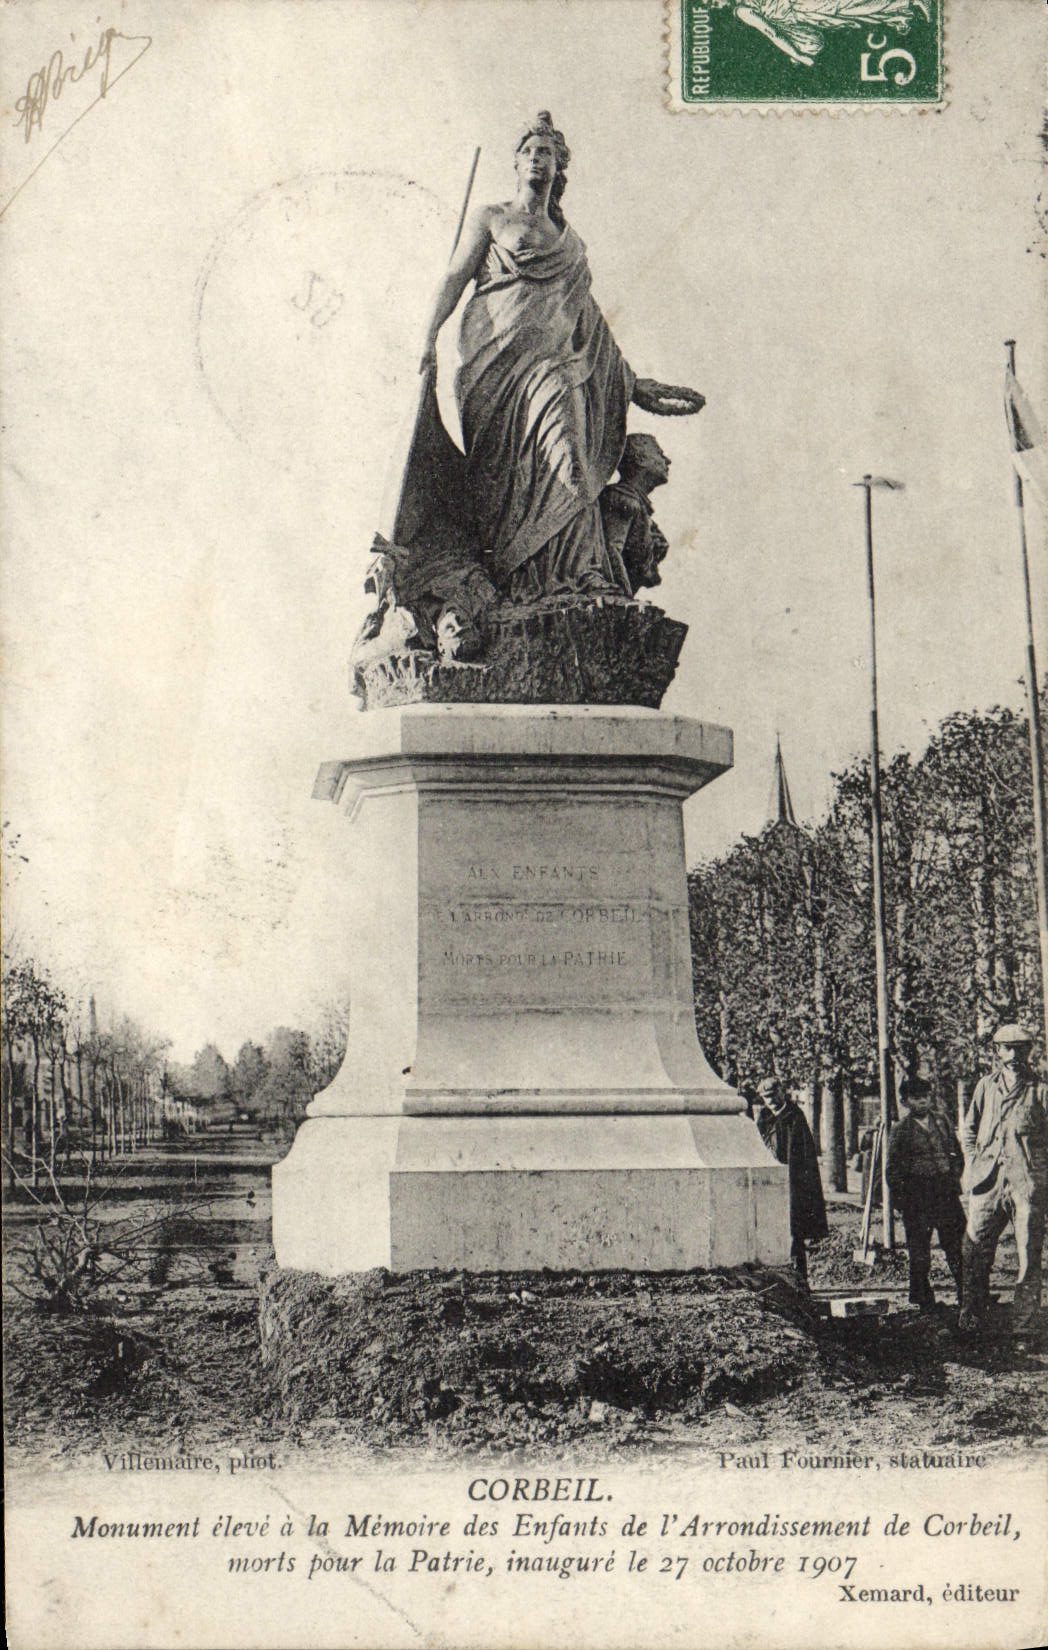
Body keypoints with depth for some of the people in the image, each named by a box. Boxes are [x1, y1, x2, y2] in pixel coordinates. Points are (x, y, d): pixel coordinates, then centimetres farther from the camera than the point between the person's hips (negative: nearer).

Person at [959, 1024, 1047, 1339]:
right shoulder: (985, 1087, 14)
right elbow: (968, 1129, 22)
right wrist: (972, 1164, 9)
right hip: (988, 1181, 3)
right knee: (976, 1251, 1)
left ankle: (1023, 1324, 7)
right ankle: (970, 1320, 10)